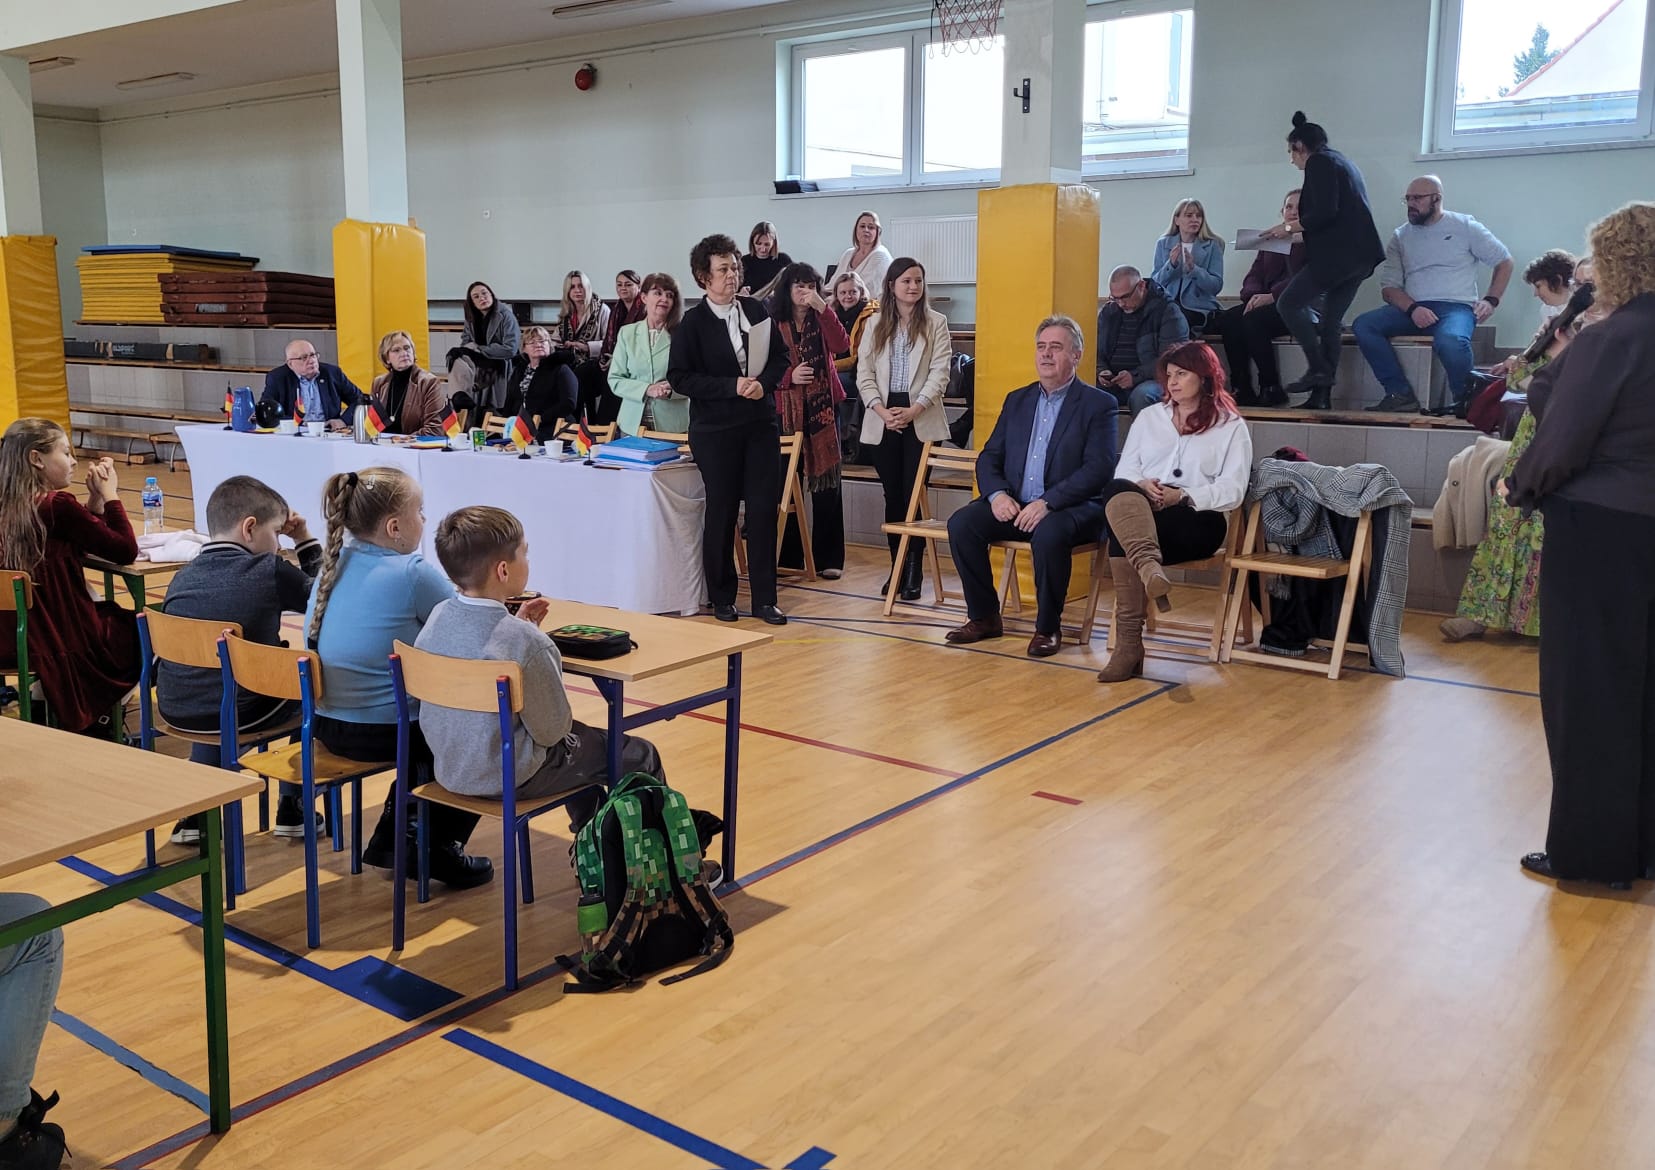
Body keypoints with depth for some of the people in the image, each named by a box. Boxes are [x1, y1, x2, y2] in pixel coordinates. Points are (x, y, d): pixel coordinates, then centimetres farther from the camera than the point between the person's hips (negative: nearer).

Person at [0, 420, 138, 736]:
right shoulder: (56, 505, -21)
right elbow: (126, 552, -16)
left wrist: (96, 497, 1)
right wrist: (109, 494, -8)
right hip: (71, 640, -8)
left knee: (116, 613, 31)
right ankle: (97, 718, 31)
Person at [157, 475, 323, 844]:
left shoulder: (181, 579, 6)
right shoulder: (272, 572, -10)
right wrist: (307, 542, 12)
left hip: (176, 712, 5)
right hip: (243, 715, -5)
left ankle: (194, 812, 36)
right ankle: (292, 807, 26)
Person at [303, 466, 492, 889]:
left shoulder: (333, 564, 5)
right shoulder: (412, 573, -18)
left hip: (326, 725, 8)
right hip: (381, 732, -8)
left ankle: (393, 837, 35)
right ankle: (437, 847, 17)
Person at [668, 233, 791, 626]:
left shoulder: (756, 311, 6)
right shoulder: (692, 323, -5)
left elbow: (781, 356, 12)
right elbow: (679, 377, -8)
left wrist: (763, 382, -8)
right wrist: (732, 386, -16)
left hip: (761, 424, 3)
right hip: (715, 429, -3)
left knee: (763, 510, 1)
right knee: (721, 512, 4)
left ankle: (764, 598, 8)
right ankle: (721, 597, 18)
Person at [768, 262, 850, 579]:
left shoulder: (821, 320, 8)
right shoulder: (773, 323, 1)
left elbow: (841, 346, -11)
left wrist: (823, 308, -16)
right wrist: (789, 376, -17)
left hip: (824, 408, 1)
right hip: (787, 410, -1)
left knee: (826, 484, 1)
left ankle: (828, 558, 8)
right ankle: (789, 556, 12)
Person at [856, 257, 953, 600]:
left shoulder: (935, 322, 3)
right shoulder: (876, 324, 10)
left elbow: (940, 373, -3)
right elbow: (864, 372, 6)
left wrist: (914, 410, -15)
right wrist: (881, 410, -9)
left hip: (920, 419, -2)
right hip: (883, 419, 3)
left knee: (913, 495, -6)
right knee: (892, 495, 6)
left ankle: (913, 572, 0)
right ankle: (897, 567, 14)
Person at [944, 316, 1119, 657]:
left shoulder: (1098, 405, -1)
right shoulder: (1017, 400, 17)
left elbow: (1099, 469, -12)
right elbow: (989, 457, 14)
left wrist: (1047, 502, -23)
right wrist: (997, 494, -9)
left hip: (1071, 508, -5)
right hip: (1013, 506, 5)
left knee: (1048, 534, -37)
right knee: (961, 523, -19)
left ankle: (1048, 627, -16)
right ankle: (984, 617, -4)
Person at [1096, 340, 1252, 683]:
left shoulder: (1231, 426, 12)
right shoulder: (1149, 416, 25)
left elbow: (1232, 491, 0)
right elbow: (1124, 469, 14)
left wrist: (1183, 496, -16)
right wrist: (1142, 486, -10)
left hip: (1198, 520, -3)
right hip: (1140, 511, 3)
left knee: (1122, 537, -36)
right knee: (1118, 492, -37)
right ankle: (1149, 567, -60)